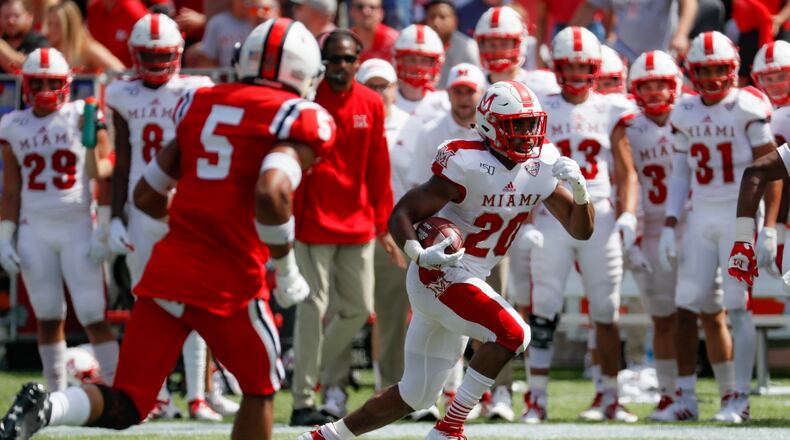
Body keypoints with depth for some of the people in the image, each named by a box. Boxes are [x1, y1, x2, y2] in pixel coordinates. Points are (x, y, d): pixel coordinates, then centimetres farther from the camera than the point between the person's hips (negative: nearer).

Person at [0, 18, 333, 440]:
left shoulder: (201, 105, 14)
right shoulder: (298, 120, -5)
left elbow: (146, 195, 18)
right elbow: (271, 195, -23)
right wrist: (286, 271, -9)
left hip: (166, 272, 5)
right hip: (228, 283, -5)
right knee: (259, 390, 20)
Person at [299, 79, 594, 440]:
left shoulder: (542, 168, 1)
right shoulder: (469, 166, -20)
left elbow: (581, 230, 5)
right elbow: (401, 214, -17)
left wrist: (580, 190, -15)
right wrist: (420, 254, -36)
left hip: (467, 282, 8)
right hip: (438, 276, -8)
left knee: (416, 395, 12)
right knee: (512, 334, -26)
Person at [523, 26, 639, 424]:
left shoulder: (610, 111, 6)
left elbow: (626, 173, 7)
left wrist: (628, 217, -7)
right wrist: (525, 224, -2)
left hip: (599, 218, 1)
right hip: (552, 218, -1)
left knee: (606, 313, 5)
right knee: (543, 311, -6)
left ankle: (608, 397, 15)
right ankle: (536, 398, -3)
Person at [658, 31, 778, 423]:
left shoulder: (748, 108, -8)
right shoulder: (684, 114, 8)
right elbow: (680, 174, 14)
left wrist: (768, 227, -13)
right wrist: (670, 226, 6)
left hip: (741, 215, -5)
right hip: (701, 216, 5)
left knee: (738, 308, -7)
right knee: (688, 308, 0)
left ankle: (739, 400, -5)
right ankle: (685, 397, 6)